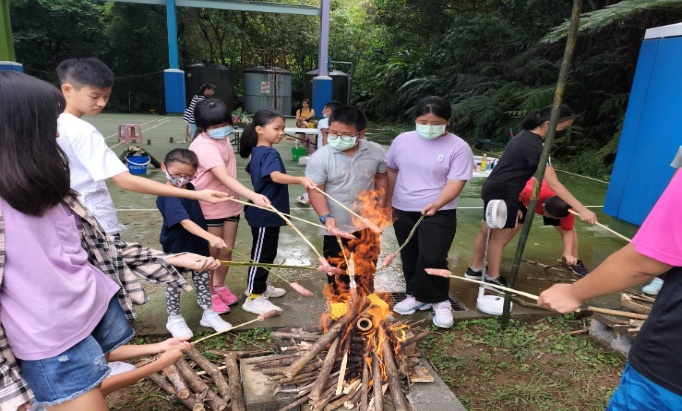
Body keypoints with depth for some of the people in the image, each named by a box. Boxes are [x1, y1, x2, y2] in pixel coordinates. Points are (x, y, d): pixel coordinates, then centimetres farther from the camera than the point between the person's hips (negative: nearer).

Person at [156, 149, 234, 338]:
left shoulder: (190, 188, 0)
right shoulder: (168, 197, -27)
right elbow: (185, 222, -39)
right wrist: (210, 237, -49)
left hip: (197, 244, 7)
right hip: (177, 246, -7)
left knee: (203, 277, 16)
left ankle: (209, 314, 30)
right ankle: (174, 319, 30)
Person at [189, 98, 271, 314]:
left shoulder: (222, 138, 4)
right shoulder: (204, 146, -24)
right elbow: (225, 178, -36)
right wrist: (253, 196, -46)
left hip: (231, 203, 8)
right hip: (210, 207, -7)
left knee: (227, 250, 15)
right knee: (211, 252, 7)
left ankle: (219, 287, 36)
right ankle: (208, 294, 26)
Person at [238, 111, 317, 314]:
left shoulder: (257, 152, 11)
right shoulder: (269, 154, -21)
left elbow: (252, 171, 28)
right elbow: (276, 176, -40)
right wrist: (300, 179, -55)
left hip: (266, 212, 10)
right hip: (265, 214, -10)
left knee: (267, 252, 21)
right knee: (261, 254, -2)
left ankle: (258, 286, 36)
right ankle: (254, 298, 8)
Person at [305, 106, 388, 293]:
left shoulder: (375, 152, -7)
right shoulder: (320, 157, -16)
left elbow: (382, 177, 8)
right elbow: (315, 189, -17)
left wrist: (380, 207, 4)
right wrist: (326, 217, -29)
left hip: (367, 225, 3)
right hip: (336, 227, -3)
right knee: (337, 276, 12)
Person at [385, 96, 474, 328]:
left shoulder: (458, 147, -12)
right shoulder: (402, 140, 0)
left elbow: (456, 182, -17)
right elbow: (391, 171, 9)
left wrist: (436, 204, -32)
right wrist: (388, 202, 10)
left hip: (439, 213, -4)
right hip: (403, 210, 5)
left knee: (433, 258, -9)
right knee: (409, 257, 14)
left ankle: (440, 301, 14)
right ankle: (416, 296, 33)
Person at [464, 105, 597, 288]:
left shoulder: (524, 136, 9)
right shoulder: (537, 146, -20)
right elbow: (554, 184, -26)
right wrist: (581, 209, -29)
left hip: (493, 189, 9)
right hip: (504, 195, -9)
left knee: (487, 231, 18)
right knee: (501, 237, 6)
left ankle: (475, 269, 33)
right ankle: (492, 278, 22)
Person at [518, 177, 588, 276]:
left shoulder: (566, 208, -34)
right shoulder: (530, 192, -48)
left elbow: (568, 231, -23)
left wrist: (568, 253, -33)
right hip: (523, 199, -2)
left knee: (571, 229, -6)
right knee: (515, 225, -16)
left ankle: (575, 262, 13)